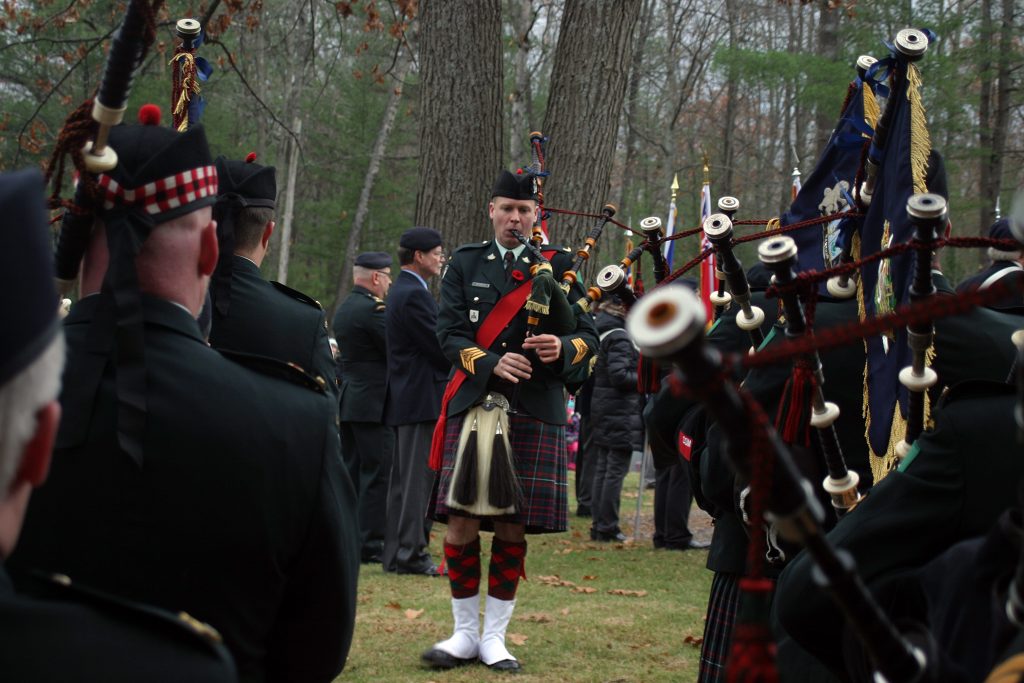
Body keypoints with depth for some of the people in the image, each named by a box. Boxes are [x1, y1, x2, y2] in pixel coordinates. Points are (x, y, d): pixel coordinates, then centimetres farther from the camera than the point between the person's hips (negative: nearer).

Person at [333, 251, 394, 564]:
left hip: (348, 403, 9)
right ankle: (370, 545, -6)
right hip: (373, 405, -9)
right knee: (377, 475, -6)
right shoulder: (371, 310, -16)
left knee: (351, 474, 13)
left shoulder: (344, 309, 14)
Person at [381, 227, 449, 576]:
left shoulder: (403, 291, 18)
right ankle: (411, 553, -7)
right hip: (421, 399, -11)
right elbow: (439, 346, -17)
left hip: (407, 399, 11)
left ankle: (396, 554, 16)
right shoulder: (413, 294, -16)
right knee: (418, 476, -8)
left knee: (403, 478, 12)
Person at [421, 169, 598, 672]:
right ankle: (465, 633, 10)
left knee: (512, 528, 2)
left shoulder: (559, 265, 9)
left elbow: (588, 336, 6)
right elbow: (450, 333, 1)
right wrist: (492, 364, -16)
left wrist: (563, 348, -17)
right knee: (461, 524, -4)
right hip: (474, 406, 0)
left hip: (535, 414, 0)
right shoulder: (465, 263, 10)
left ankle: (494, 637, 12)